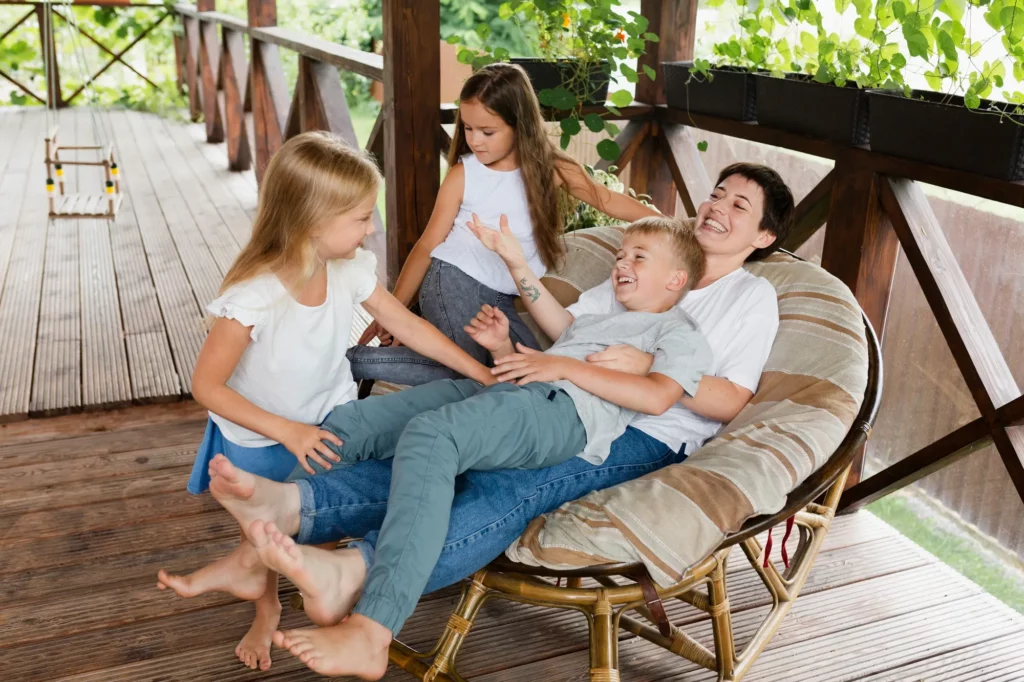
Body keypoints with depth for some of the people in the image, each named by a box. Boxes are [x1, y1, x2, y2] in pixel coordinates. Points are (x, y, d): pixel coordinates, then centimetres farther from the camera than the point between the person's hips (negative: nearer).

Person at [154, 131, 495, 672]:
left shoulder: (351, 269, -20)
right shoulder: (252, 297, -35)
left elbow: (409, 326, -9)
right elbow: (207, 386, -27)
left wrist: (485, 377, -9)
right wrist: (286, 431, -33)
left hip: (330, 422, 4)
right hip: (261, 438, -3)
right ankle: (267, 612, 50)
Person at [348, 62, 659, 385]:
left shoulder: (550, 169, 1)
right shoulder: (462, 174, -3)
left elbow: (610, 201, 9)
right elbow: (429, 244, 0)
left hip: (500, 298, 4)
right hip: (454, 282, -4)